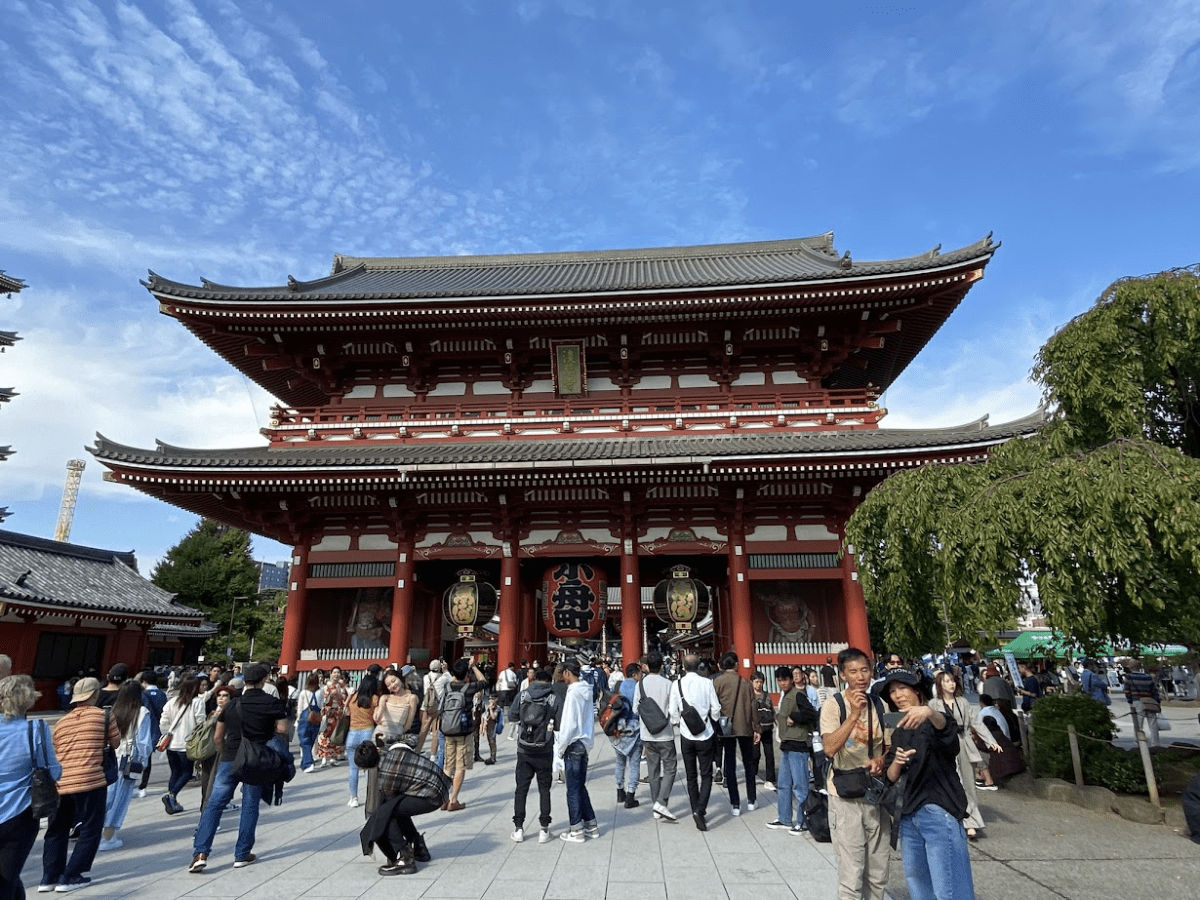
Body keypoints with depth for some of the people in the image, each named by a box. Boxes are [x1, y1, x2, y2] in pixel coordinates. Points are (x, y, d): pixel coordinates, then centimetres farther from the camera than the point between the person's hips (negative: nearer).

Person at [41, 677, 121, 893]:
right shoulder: (104, 715, -2)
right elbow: (116, 743, 7)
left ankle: (49, 877, 21)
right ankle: (69, 878, 6)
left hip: (60, 784, 5)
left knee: (56, 831, 22)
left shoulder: (60, 722, 12)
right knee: (90, 831, 7)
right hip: (91, 782, -5)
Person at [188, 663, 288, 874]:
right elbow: (282, 730, -8)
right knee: (250, 806, 8)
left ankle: (200, 854, -3)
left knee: (214, 804, 5)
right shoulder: (272, 703, -5)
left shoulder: (232, 704, 6)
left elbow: (218, 737, 10)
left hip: (230, 760, 2)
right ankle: (242, 855, 14)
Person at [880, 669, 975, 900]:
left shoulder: (933, 722, -7)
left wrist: (929, 711, -56)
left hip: (938, 812, -7)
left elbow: (946, 729, -34)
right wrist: (896, 762, -14)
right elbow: (892, 777, 8)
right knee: (916, 880, 16)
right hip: (908, 814, 7)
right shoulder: (898, 733, 12)